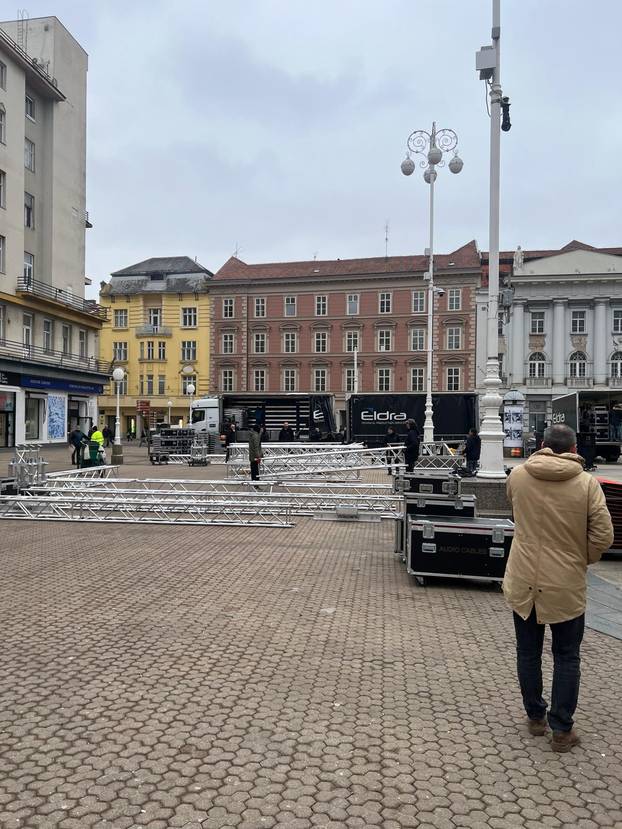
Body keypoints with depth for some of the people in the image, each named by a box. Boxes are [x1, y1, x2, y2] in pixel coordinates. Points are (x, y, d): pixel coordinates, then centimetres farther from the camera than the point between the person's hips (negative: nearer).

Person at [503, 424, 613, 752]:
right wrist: (582, 560, 5)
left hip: (524, 581, 2)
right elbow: (603, 535, -11)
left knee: (528, 652, 18)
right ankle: (562, 730, 22)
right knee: (566, 657, 15)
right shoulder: (587, 484, -13)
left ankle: (535, 717, 33)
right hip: (566, 586, -2)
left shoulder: (517, 476, -7)